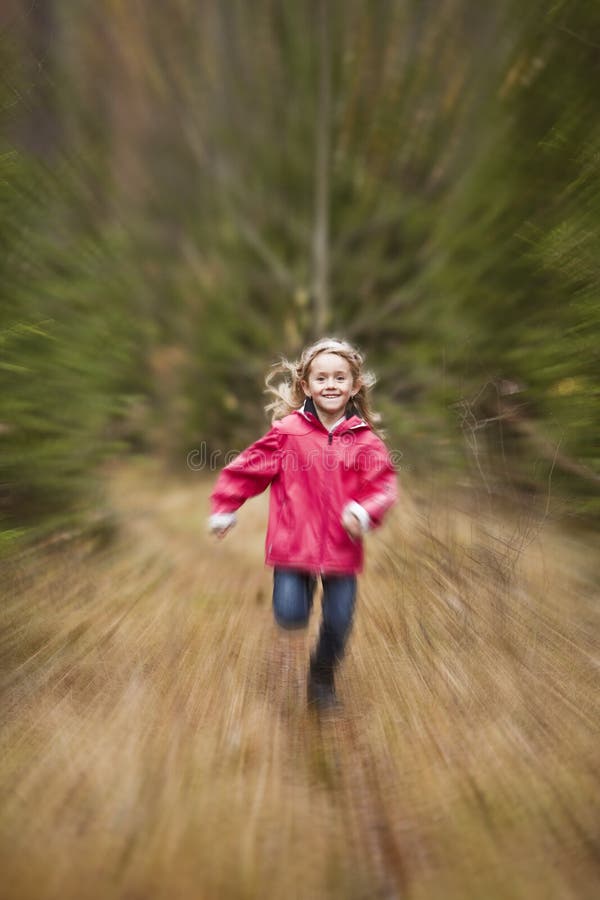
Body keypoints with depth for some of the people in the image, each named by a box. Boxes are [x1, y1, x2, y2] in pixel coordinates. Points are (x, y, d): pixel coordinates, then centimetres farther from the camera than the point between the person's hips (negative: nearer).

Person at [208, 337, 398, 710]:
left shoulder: (365, 439, -1)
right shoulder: (288, 431, -3)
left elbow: (384, 483, -4)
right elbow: (249, 466, 3)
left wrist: (365, 512, -24)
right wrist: (224, 508, 6)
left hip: (342, 547, 1)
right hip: (294, 540, -1)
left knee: (339, 621, 6)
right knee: (291, 616, -8)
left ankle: (323, 675, 34)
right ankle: (301, 585, 28)